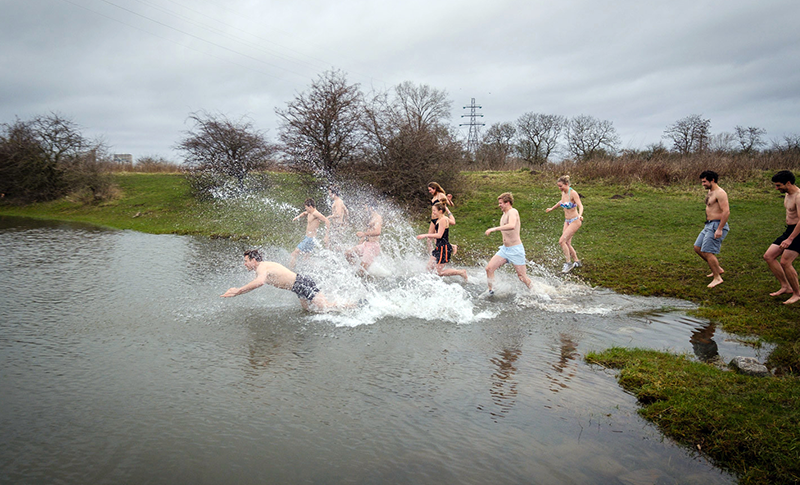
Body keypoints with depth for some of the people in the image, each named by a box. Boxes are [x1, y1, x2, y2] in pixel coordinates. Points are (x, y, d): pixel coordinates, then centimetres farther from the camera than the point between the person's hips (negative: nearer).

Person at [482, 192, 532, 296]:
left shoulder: (513, 212, -16)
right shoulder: (504, 215, 13)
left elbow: (512, 226, -38)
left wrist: (494, 229, -37)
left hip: (516, 249, -8)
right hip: (504, 249, 8)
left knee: (522, 277, 1)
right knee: (489, 268, -2)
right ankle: (490, 290, 14)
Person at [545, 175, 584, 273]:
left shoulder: (573, 193, -19)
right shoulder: (563, 193, 4)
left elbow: (580, 205, -28)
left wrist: (580, 215, -48)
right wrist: (552, 208, 38)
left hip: (575, 221, -8)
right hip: (567, 221, 8)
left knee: (561, 241, -16)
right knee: (567, 243, 8)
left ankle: (569, 263, -3)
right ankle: (576, 262, 25)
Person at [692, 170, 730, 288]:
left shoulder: (720, 193, -16)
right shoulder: (710, 192, 15)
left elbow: (726, 211, -23)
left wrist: (719, 229, -26)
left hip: (717, 226, -10)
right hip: (709, 225, 10)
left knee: (708, 252, -11)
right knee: (697, 248, 12)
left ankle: (717, 278, 0)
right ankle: (718, 268, 24)